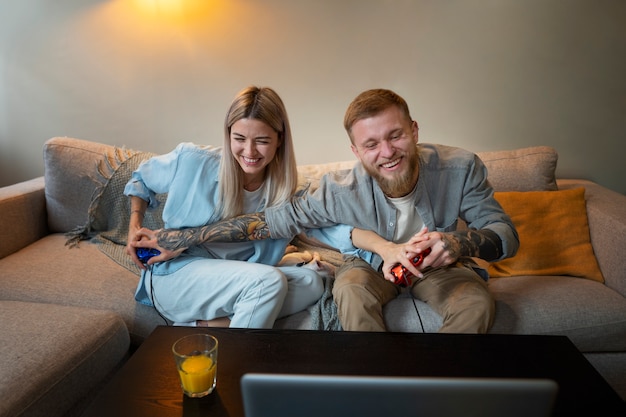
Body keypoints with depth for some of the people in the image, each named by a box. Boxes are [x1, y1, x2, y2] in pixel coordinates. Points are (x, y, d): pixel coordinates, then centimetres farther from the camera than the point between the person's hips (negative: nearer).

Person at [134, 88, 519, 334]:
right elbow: (273, 220, -19)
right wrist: (186, 237, -18)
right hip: (373, 264, 0)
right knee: (350, 288, -32)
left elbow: (507, 235, -18)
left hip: (440, 264, 1)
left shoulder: (461, 168, -24)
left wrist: (457, 241, -43)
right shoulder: (343, 191, -26)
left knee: (477, 303, -28)